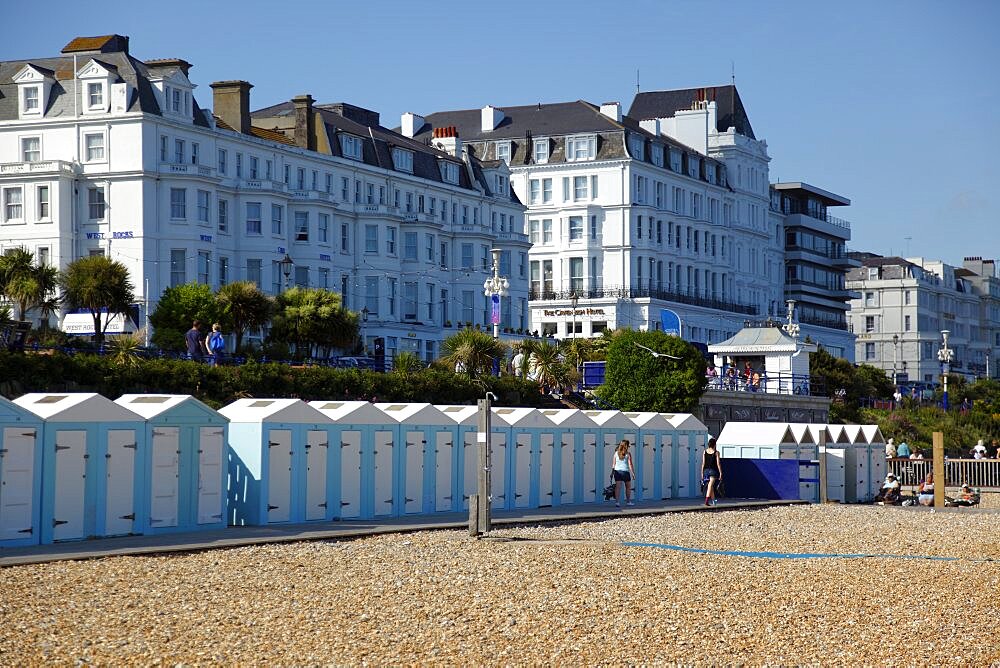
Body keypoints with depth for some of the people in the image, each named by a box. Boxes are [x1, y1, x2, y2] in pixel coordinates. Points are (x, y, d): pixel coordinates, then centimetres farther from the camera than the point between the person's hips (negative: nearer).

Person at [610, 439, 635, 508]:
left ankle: (617, 502, -16)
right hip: (625, 471, -2)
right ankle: (628, 501, 24)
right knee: (628, 487, 15)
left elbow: (613, 464, 5)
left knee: (618, 487, -3)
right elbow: (630, 464, -9)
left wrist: (612, 473, 10)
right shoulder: (628, 454, -5)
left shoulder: (616, 453, 4)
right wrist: (633, 473, -5)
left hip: (617, 471, 2)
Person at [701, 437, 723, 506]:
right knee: (710, 485, -8)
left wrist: (702, 473, 8)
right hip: (713, 470, -4)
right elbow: (718, 463, -7)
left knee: (711, 486, 18)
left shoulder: (705, 451, 3)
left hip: (706, 470, 4)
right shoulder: (716, 452, -7)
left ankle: (713, 500, 29)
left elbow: (703, 463, 3)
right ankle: (707, 500, -21)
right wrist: (720, 473, 0)